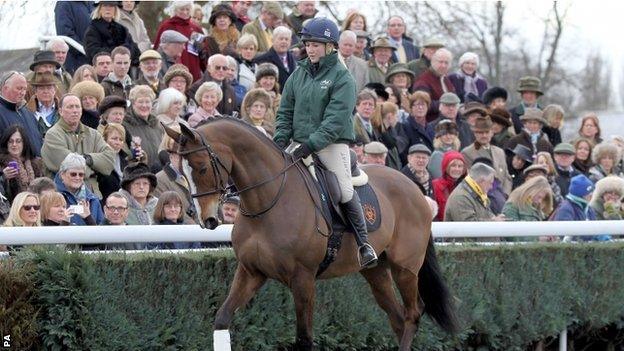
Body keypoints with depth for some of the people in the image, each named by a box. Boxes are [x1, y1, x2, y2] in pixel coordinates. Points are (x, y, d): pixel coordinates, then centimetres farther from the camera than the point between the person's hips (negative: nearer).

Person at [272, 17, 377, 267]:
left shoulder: (342, 78, -6)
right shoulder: (299, 74, 12)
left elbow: (336, 120, -15)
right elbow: (285, 112, 15)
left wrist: (312, 144, -24)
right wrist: (280, 140, -1)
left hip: (333, 144, -6)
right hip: (302, 144, 6)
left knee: (344, 191, -14)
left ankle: (363, 243, -5)